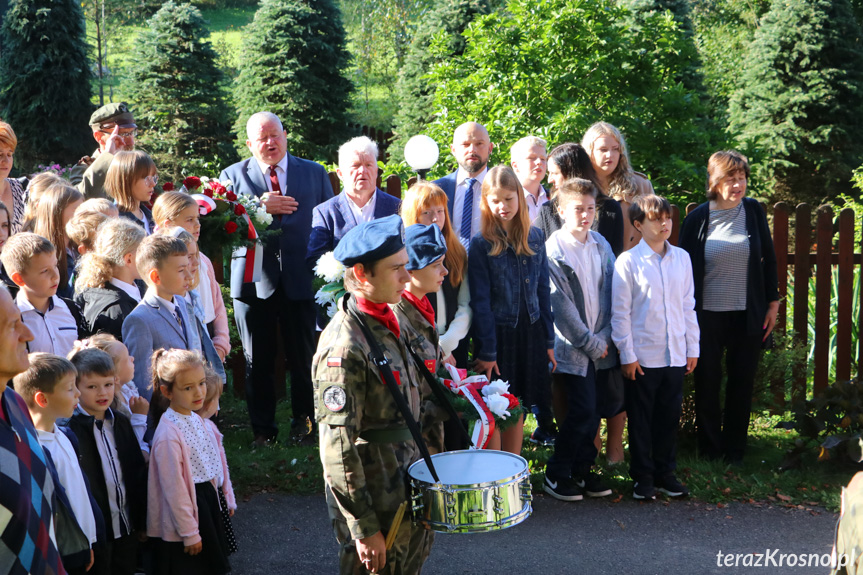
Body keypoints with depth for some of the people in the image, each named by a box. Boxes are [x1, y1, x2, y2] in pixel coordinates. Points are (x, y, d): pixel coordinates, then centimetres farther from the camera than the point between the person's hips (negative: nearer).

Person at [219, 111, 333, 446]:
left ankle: (304, 421, 24)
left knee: (304, 358, 8)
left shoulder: (314, 173, 9)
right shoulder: (233, 175, 6)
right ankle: (262, 429, 19)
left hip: (301, 279, 1)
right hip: (254, 281, 0)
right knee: (258, 361, 7)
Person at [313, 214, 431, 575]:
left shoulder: (388, 318, 3)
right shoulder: (344, 348, -26)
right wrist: (364, 529, -21)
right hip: (373, 499, -8)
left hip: (404, 485, 8)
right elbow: (337, 450, -25)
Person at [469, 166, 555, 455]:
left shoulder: (535, 238, 5)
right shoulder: (481, 244, -8)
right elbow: (480, 301, -10)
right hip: (497, 334, -4)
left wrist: (549, 340, 6)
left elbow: (543, 291, 9)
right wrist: (486, 352, -12)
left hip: (530, 334, 4)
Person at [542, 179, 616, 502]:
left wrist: (604, 337, -3)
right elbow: (561, 306, -11)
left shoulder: (601, 246, 7)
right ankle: (556, 475, 7)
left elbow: (609, 294, 8)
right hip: (572, 347, -5)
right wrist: (590, 344, -8)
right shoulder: (553, 251, -10)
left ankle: (582, 470, 23)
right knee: (583, 410, -8)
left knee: (592, 412, 7)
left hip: (600, 346, 5)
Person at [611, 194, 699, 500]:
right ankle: (643, 477, 18)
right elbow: (620, 313, -6)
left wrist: (692, 348, 9)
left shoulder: (682, 258, 7)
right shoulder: (628, 262, -7)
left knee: (670, 416, 12)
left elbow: (688, 306, 12)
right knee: (640, 418, 6)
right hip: (642, 357, -4)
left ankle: (665, 473, 25)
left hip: (676, 356, 4)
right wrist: (627, 355, -8)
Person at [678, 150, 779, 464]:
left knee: (742, 382, 8)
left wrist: (772, 302, 5)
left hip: (748, 314, 2)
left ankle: (735, 450, 21)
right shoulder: (698, 217, -5)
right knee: (707, 382, 7)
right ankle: (709, 449, 21)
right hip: (708, 315, -1)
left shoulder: (753, 211, 1)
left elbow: (769, 258, 7)